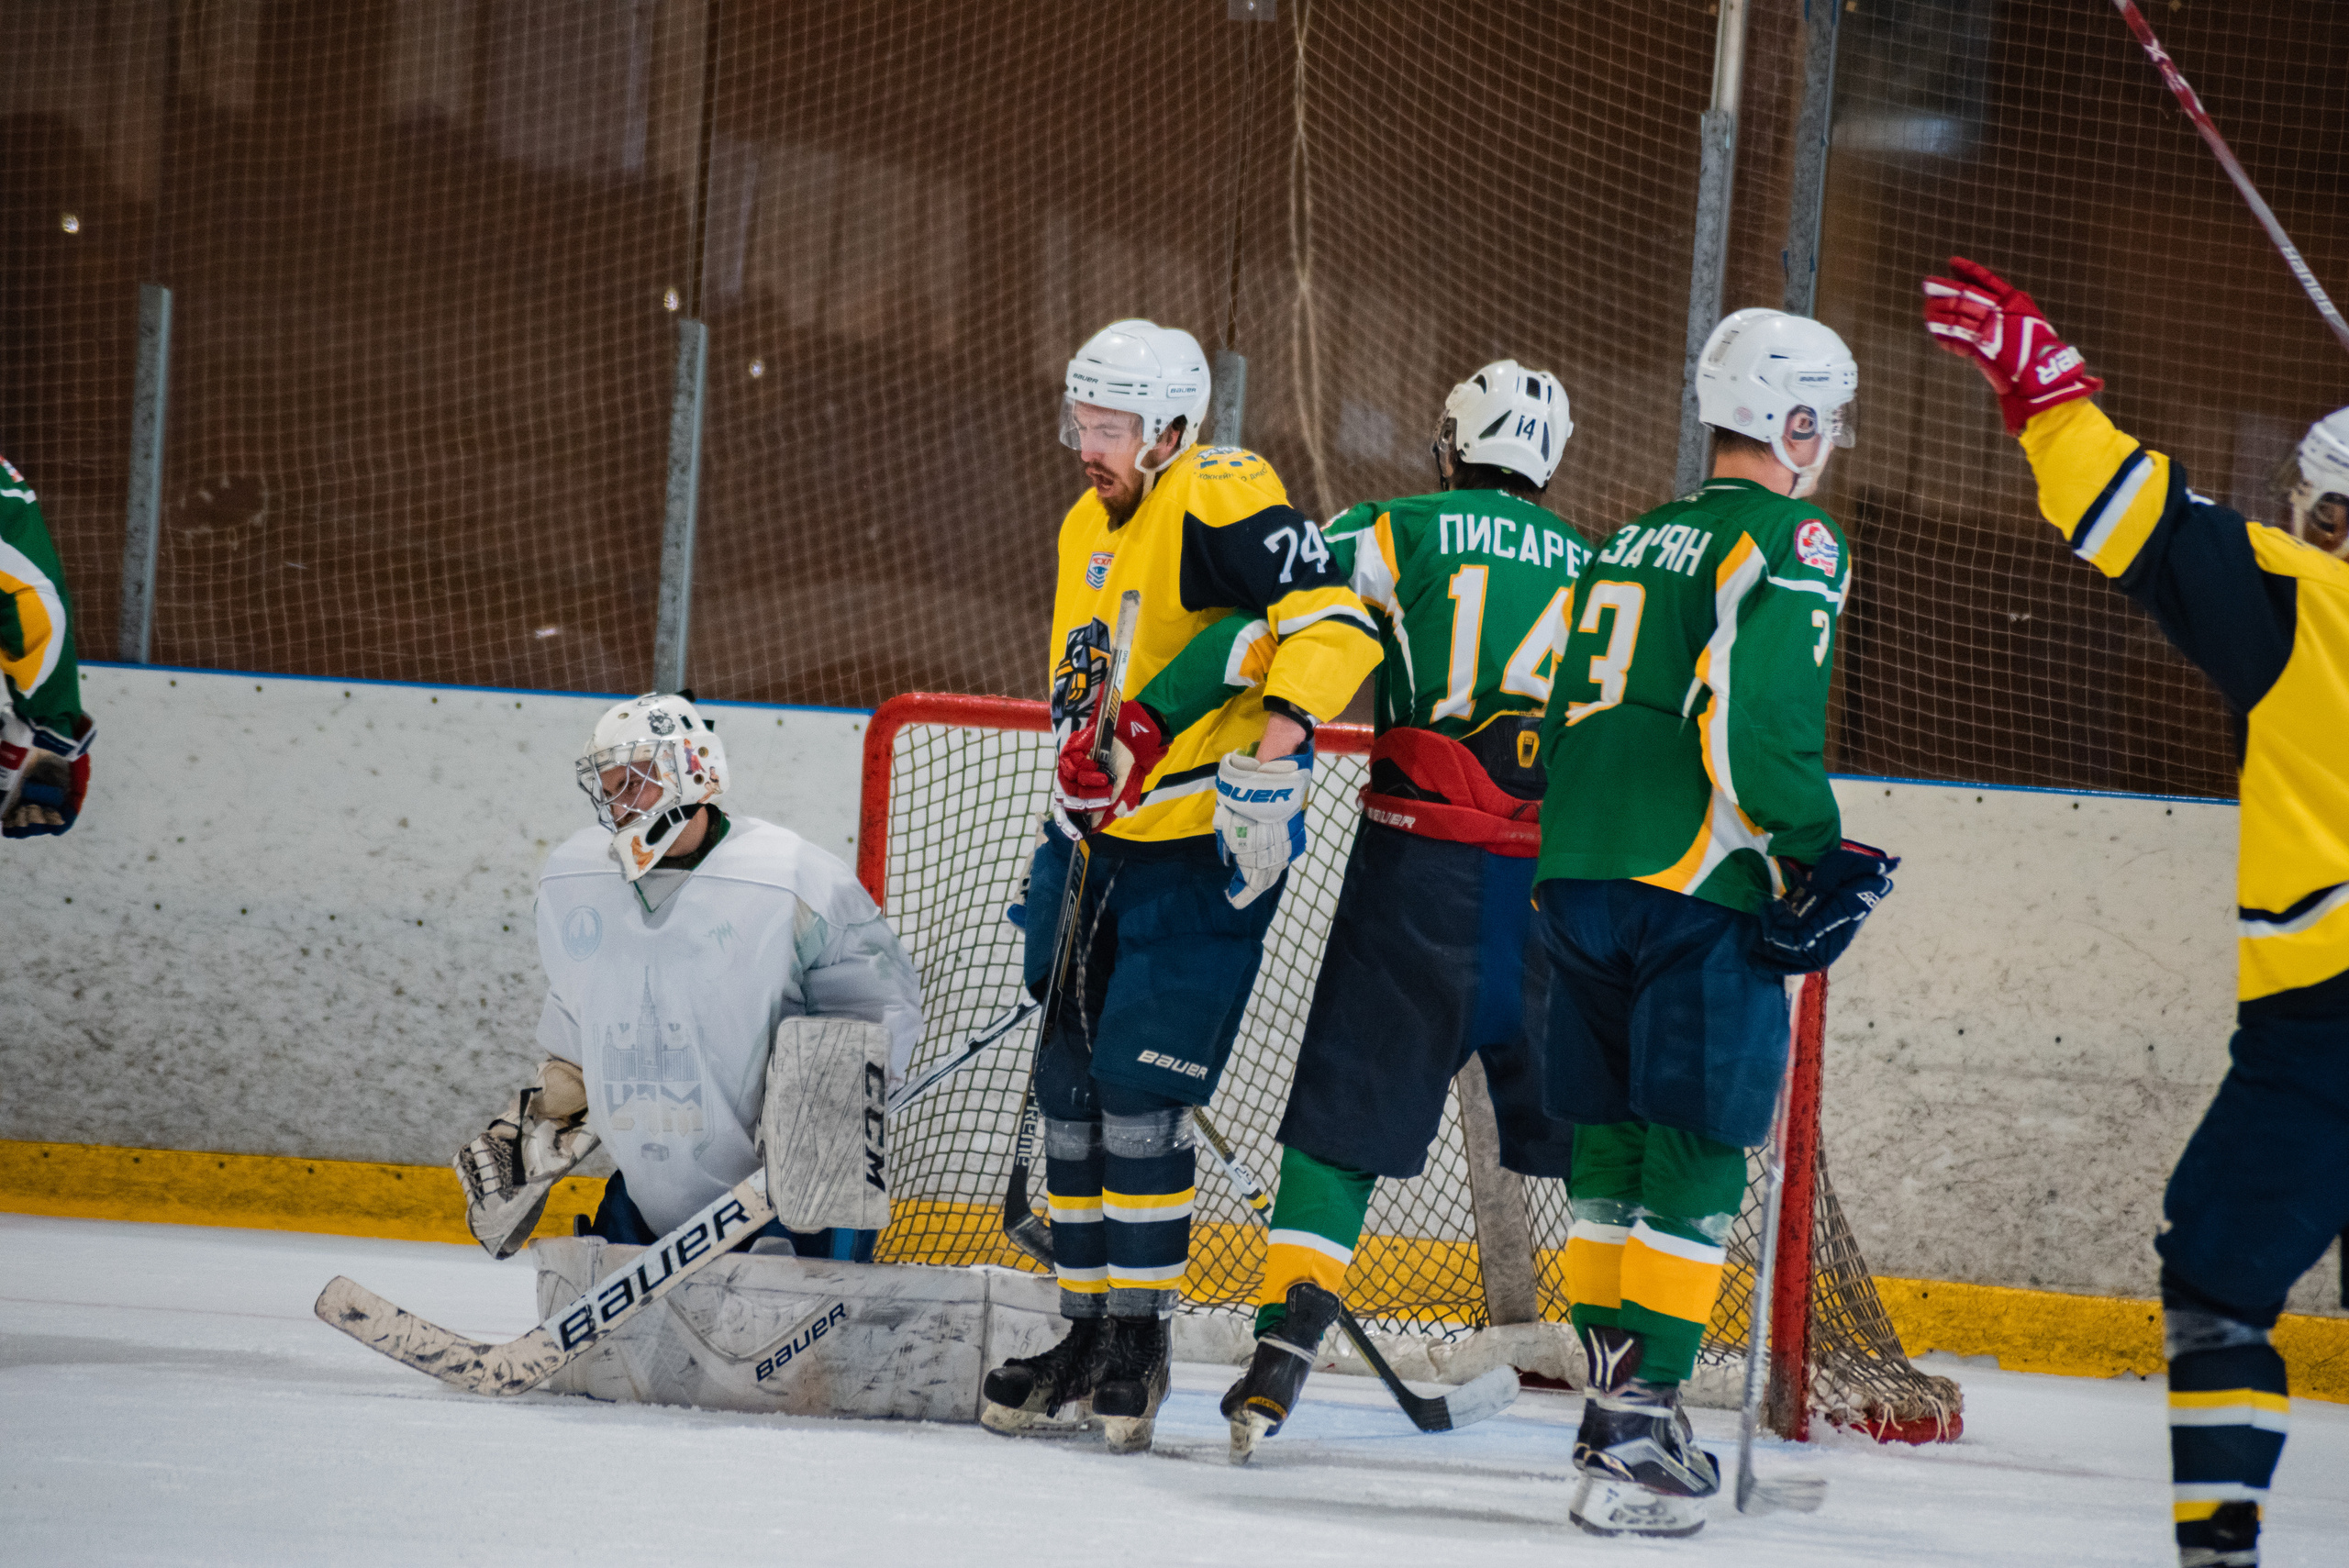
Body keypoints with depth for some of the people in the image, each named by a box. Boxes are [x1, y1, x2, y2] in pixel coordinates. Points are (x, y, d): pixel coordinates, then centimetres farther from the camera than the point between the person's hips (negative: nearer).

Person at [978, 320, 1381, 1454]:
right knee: (1071, 1084, 8)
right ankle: (1088, 1327, 18)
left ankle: (1140, 1338, 0)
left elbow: (1334, 620, -27)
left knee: (1141, 1089, -10)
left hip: (1206, 850, -9)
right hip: (1100, 848, 9)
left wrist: (1278, 737, -37)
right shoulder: (1088, 528, 15)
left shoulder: (1221, 501, -14)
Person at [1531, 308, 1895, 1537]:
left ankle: (1615, 1405, 18)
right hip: (1700, 891, -8)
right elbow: (1756, 716, -18)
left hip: (1579, 880, 8)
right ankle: (1638, 1433, -11)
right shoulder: (1788, 539, -5)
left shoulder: (1630, 543, 20)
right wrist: (1819, 856, -9)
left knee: (1612, 1149, 15)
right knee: (1697, 1161, -5)